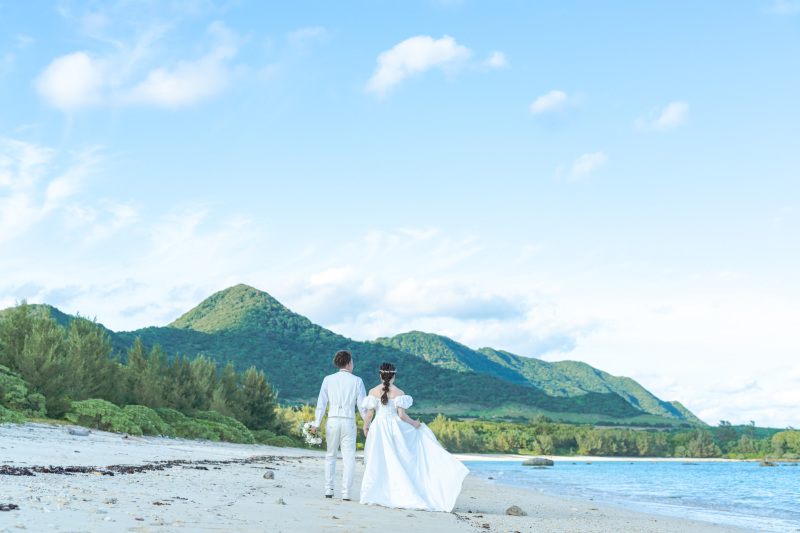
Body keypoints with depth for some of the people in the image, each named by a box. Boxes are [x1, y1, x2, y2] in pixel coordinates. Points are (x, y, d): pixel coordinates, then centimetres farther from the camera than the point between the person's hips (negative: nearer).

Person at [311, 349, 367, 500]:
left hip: (333, 421, 2)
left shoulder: (328, 379, 5)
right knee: (349, 458, 3)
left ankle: (329, 489, 13)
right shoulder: (357, 381, 2)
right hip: (349, 422, -2)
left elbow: (321, 402, 0)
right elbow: (362, 405, 1)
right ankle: (346, 492, 0)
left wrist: (316, 423, -2)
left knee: (331, 456, 16)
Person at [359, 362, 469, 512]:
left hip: (378, 429, 1)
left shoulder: (373, 392, -2)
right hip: (395, 427, -1)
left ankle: (372, 496, 4)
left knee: (376, 461, 7)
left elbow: (369, 414, -3)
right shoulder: (399, 393, -5)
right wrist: (413, 423, 7)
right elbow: (402, 415, -9)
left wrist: (365, 427, 12)